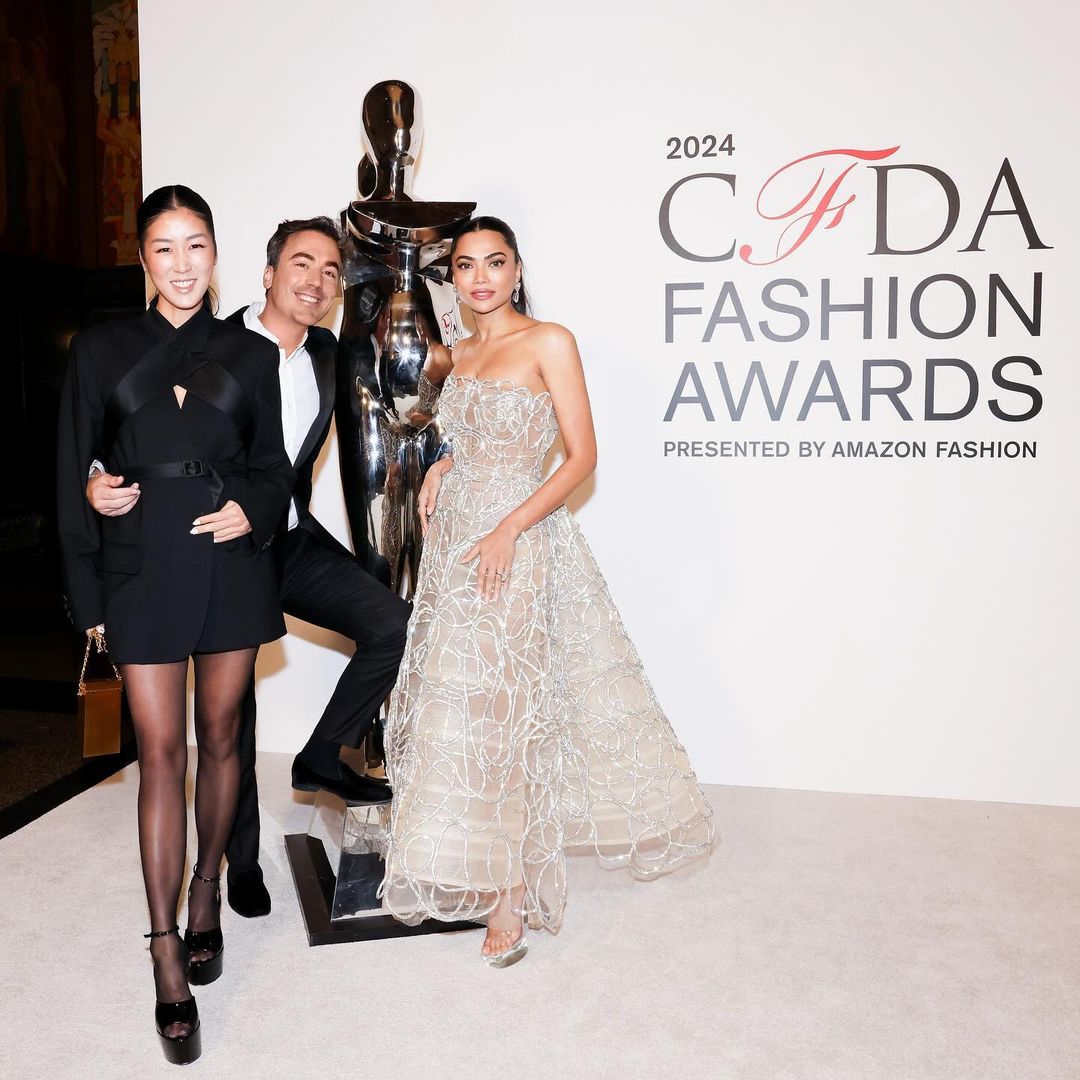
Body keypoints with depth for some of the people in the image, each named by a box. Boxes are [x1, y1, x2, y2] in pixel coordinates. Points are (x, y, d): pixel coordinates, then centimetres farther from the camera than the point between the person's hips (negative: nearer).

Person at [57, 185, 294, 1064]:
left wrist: (253, 510, -10)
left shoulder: (252, 355, 7)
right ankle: (169, 966, 10)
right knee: (161, 754, 1)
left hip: (231, 564, 1)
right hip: (144, 571, -1)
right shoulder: (102, 351, 5)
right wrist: (88, 596, 0)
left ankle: (206, 893, 33)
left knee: (220, 737, 11)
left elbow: (274, 465, 12)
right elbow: (75, 479, 4)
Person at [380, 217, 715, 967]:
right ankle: (472, 869, 25)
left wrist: (509, 529, -19)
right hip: (456, 536, 7)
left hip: (516, 539, -7)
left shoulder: (549, 343, -6)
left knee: (504, 706, -6)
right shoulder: (462, 355, 15)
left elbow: (582, 456, -11)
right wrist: (441, 469, 4)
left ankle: (510, 898, 6)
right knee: (456, 700, 9)